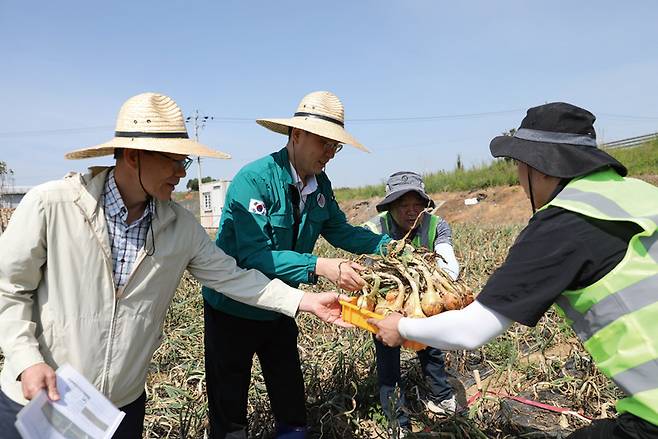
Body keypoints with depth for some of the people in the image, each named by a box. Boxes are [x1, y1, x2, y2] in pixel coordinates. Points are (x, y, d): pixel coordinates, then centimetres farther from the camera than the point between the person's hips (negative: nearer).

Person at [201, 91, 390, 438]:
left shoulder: (320, 185, -4)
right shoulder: (253, 179, -26)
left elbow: (340, 231, 5)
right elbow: (255, 255, -32)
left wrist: (389, 245, -9)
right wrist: (319, 267, -40)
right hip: (232, 310, -6)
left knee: (291, 401, 18)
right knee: (229, 410, 12)